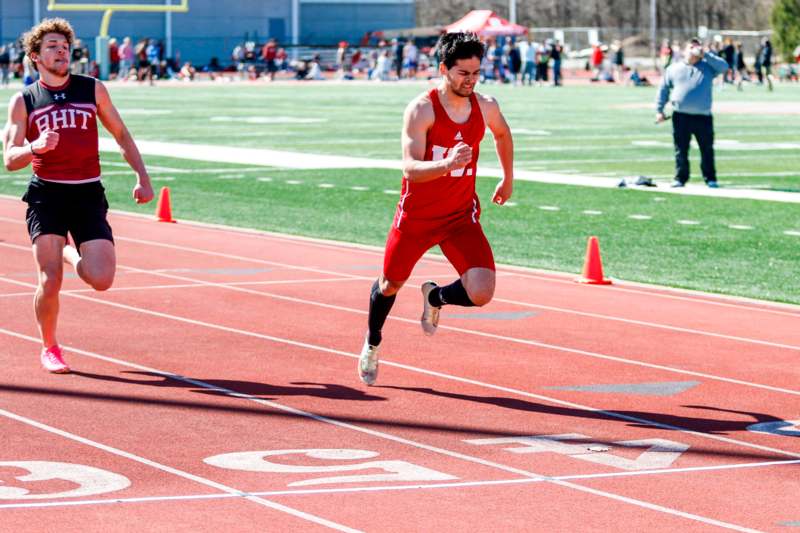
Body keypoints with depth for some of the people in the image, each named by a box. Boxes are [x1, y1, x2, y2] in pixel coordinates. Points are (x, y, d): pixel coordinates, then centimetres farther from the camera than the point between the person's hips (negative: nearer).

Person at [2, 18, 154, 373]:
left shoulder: (93, 90, 8)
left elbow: (121, 135, 17)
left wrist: (142, 177, 10)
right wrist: (36, 147, -20)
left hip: (88, 195, 1)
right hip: (46, 194, -1)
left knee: (101, 280, -13)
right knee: (50, 282, -10)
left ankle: (70, 255, 22)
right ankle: (49, 348, 15)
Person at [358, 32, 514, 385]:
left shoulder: (486, 107, -6)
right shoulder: (421, 110, -20)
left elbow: (502, 134, 20)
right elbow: (410, 168, -30)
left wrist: (508, 179, 26)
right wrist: (447, 164, -47)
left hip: (461, 216, 2)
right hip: (416, 216, -2)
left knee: (481, 294, -17)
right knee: (391, 284, 18)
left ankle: (435, 298, 19)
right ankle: (372, 344, 50)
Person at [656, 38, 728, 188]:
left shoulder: (708, 66, 8)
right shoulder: (674, 69, 11)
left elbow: (724, 66, -8)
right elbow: (664, 89, 14)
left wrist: (705, 55, -10)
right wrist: (659, 110, 7)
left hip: (703, 117, -1)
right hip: (681, 117, 1)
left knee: (707, 150, 3)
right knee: (681, 150, 3)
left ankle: (710, 179, 11)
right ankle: (680, 178, 11)